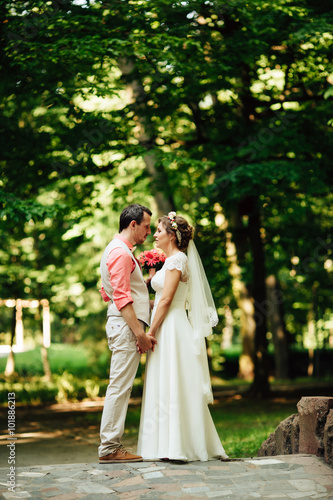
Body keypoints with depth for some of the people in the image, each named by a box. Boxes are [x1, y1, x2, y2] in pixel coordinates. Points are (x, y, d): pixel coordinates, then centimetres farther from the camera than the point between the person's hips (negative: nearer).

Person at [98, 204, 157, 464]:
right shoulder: (121, 252, -11)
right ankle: (110, 447, -8)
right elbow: (122, 298, -19)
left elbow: (109, 292, 27)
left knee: (121, 386, 10)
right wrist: (140, 333, -21)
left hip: (124, 325, 11)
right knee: (120, 386, -10)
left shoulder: (116, 250, 22)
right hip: (125, 325, -11)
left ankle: (111, 445, 12)